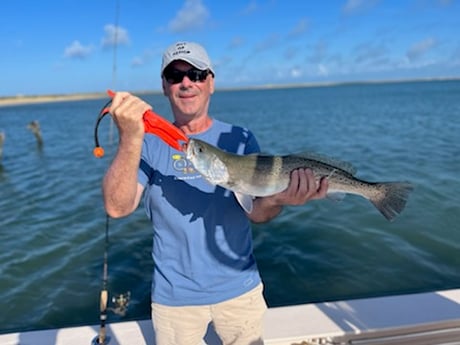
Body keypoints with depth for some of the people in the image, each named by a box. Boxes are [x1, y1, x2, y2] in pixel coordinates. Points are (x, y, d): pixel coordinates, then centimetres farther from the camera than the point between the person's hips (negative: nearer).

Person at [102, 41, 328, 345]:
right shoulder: (150, 144, -6)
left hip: (239, 288, 1)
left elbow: (256, 212, -12)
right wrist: (130, 139, -33)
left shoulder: (240, 139, -4)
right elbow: (118, 207, -20)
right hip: (174, 295, 0)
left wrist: (278, 199, -35)